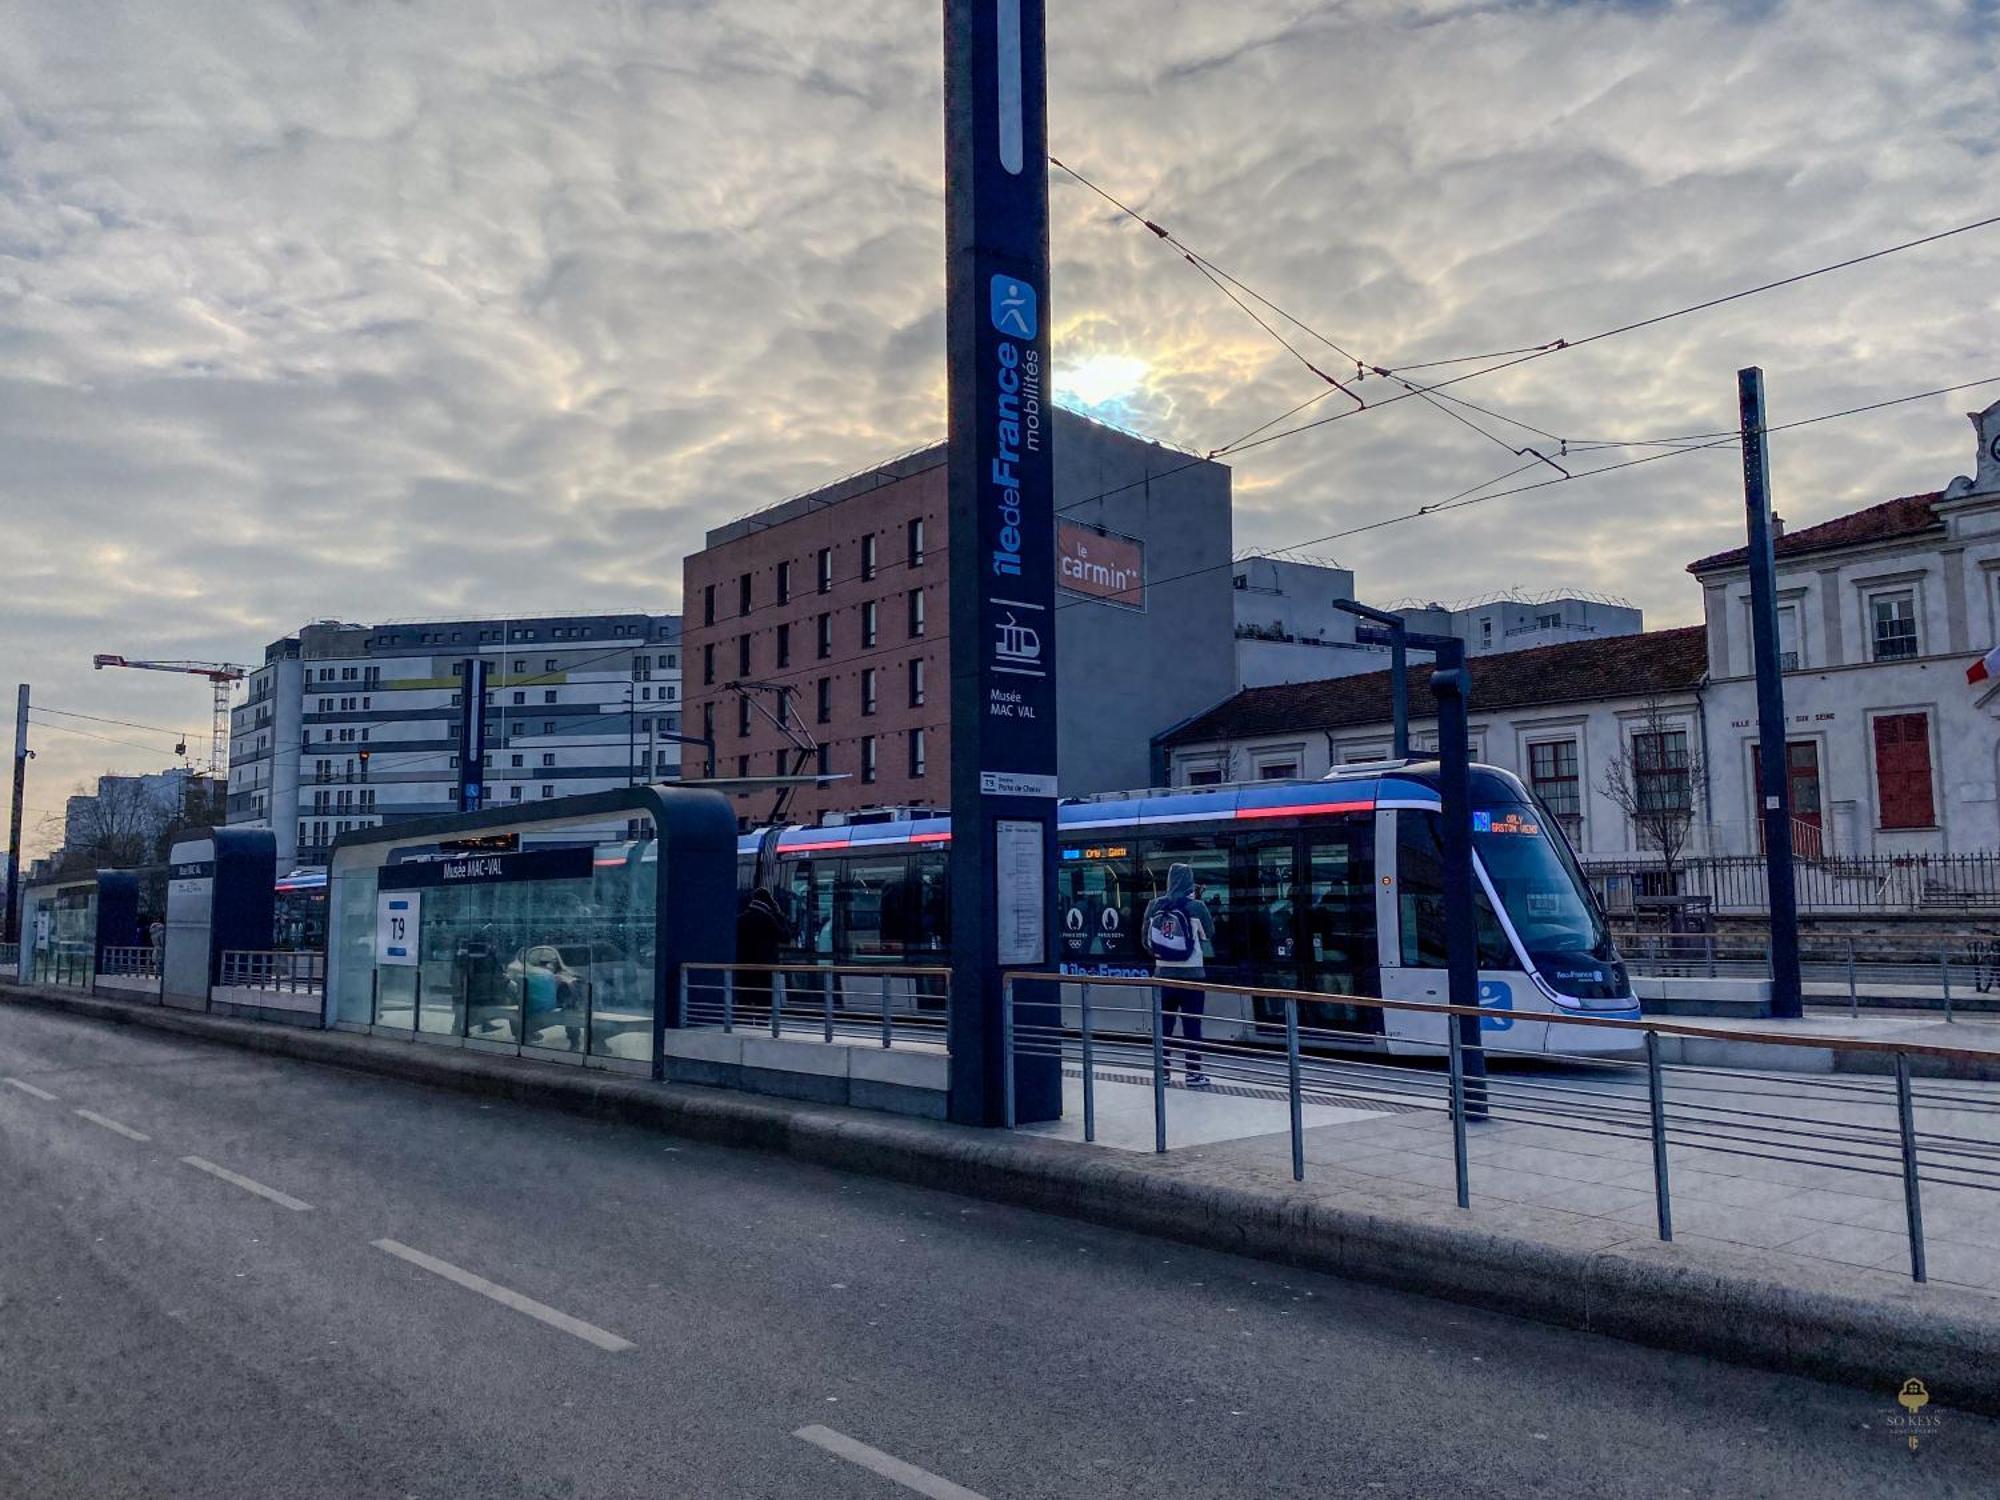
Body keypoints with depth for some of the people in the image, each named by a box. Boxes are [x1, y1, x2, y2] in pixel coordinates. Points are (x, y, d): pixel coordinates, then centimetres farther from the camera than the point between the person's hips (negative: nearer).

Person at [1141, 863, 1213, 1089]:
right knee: (1191, 1024, 4)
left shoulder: (1154, 905, -2)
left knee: (1163, 1022, 12)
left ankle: (1162, 1070, 17)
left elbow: (1145, 939, 6)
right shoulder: (1195, 906, -10)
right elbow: (1209, 935, 6)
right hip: (1190, 973, -3)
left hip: (1163, 973, 3)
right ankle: (1193, 1072, 7)